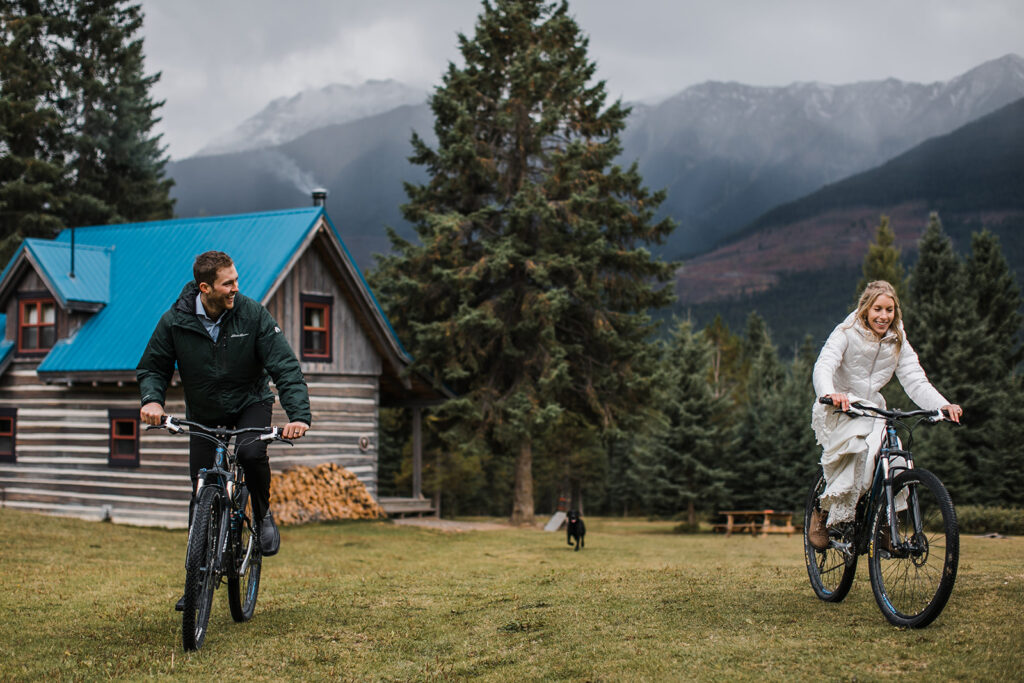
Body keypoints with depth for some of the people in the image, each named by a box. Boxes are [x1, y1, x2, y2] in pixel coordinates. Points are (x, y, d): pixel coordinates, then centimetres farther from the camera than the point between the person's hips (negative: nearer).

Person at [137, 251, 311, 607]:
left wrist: (299, 414, -35)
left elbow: (286, 367, -21)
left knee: (252, 453, -33)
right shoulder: (175, 322, -16)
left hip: (250, 403, -1)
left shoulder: (252, 314, -19)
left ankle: (263, 515, -3)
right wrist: (152, 399, -26)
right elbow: (152, 367, -4)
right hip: (203, 412, 2)